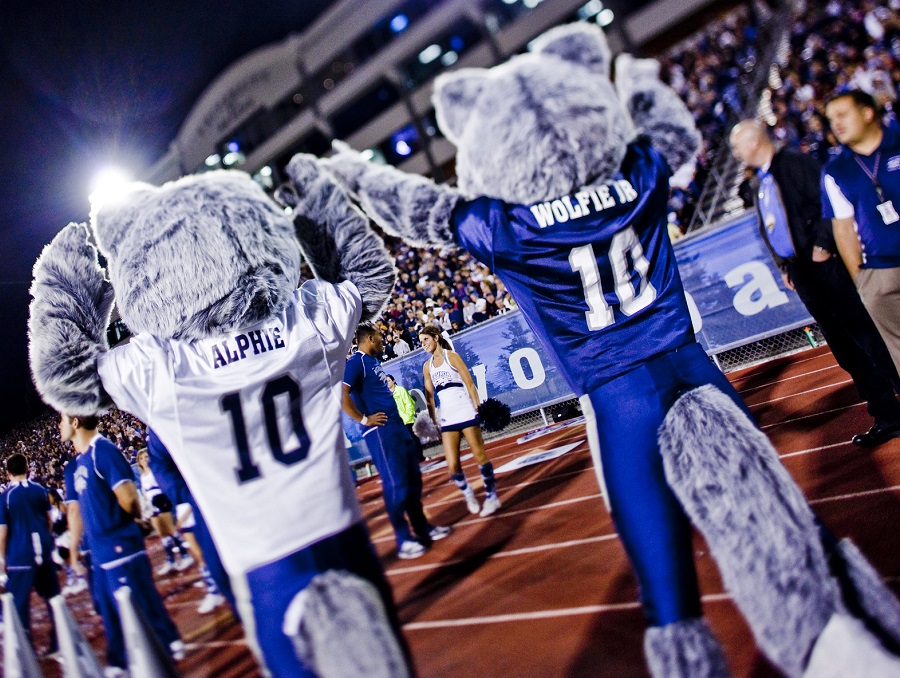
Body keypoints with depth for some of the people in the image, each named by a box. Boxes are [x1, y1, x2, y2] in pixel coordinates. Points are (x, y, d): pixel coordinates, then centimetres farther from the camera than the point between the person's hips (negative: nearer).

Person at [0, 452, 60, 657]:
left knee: (20, 603, 5)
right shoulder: (40, 490, 3)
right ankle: (60, 641, 20)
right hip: (44, 551, 4)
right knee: (53, 597, 13)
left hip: (20, 555, -4)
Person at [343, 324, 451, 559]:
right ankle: (404, 540, 4)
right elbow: (342, 395, -22)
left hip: (397, 426, 10)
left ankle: (423, 528, 24)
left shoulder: (373, 361, 18)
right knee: (395, 484, -6)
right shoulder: (356, 362, -11)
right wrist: (364, 420, -17)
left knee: (413, 478, 13)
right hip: (380, 432, -10)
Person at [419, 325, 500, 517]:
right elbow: (429, 396, 15)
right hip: (447, 419, 4)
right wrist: (433, 420, 8)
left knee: (480, 455, -2)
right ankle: (468, 495, 19)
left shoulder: (451, 356, -1)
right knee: (452, 465, -6)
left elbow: (469, 384, -4)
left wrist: (477, 408, -11)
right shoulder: (427, 366, 12)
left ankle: (491, 495, 13)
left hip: (466, 413, -4)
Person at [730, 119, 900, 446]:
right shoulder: (757, 182, 16)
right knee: (843, 346, 7)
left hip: (824, 264, -7)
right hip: (800, 271, 7)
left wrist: (823, 245, -16)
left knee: (867, 336, -4)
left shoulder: (795, 162, -5)